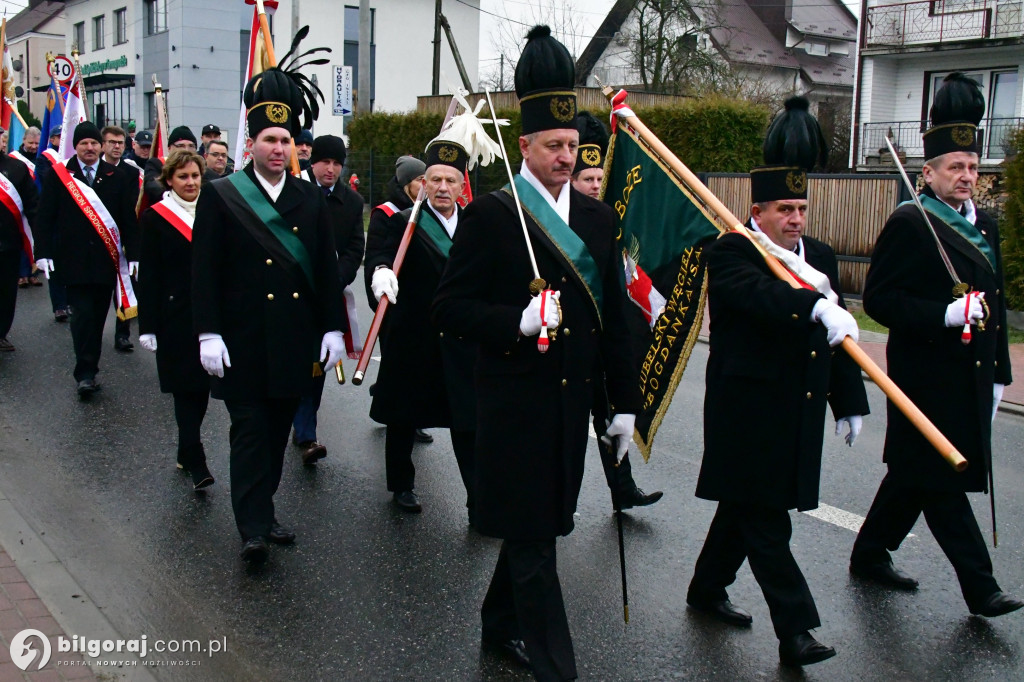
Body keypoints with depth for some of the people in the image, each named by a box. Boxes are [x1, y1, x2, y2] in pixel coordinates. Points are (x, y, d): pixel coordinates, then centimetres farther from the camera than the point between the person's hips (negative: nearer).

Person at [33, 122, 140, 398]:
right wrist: (43, 252, -6)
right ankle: (85, 374, -5)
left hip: (106, 259, 2)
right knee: (83, 314, -9)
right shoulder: (58, 175, 4)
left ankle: (89, 372, 19)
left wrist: (133, 254, 0)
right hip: (73, 259, -2)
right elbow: (46, 217, 2)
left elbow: (129, 219, 6)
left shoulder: (116, 177, 6)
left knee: (98, 316, 7)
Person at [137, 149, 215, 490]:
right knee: (186, 388, -4)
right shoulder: (155, 217, -1)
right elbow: (148, 275, -3)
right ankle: (196, 463, -3)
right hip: (177, 317, -4)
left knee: (202, 385, 10)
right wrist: (148, 325, -8)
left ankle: (187, 451, 26)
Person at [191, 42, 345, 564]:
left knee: (278, 431, 13)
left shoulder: (310, 198, 8)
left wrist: (332, 329, 4)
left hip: (296, 340, 4)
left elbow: (327, 267, 9)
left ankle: (262, 511, 27)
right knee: (250, 431, -2)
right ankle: (253, 528, 2)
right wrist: (208, 334, -11)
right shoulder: (221, 196, -2)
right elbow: (204, 270, -5)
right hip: (243, 341, -4)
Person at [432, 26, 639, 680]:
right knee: (532, 534, 0)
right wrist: (517, 321, -25)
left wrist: (625, 402, 10)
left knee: (539, 523, 17)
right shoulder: (491, 215, -7)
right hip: (515, 402, -5)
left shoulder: (598, 219, 9)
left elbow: (614, 316, 11)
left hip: (574, 400, 6)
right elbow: (450, 307, -8)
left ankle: (502, 623, 38)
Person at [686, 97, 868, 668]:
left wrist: (850, 402, 15)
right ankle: (795, 629, 1)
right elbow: (761, 294, -32)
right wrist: (816, 307, -47)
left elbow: (840, 334, 15)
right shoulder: (731, 253, -9)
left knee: (747, 507, 18)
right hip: (748, 413, -7)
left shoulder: (820, 257, 13)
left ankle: (709, 588, 35)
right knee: (766, 522, -3)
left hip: (798, 417, 8)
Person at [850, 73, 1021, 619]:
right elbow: (878, 298, -15)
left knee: (916, 476, 15)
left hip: (971, 378, 8)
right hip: (928, 376, -8)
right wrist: (946, 315, -25)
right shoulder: (909, 223, -10)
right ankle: (979, 587, 6)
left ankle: (870, 554, 29)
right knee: (941, 480, -2)